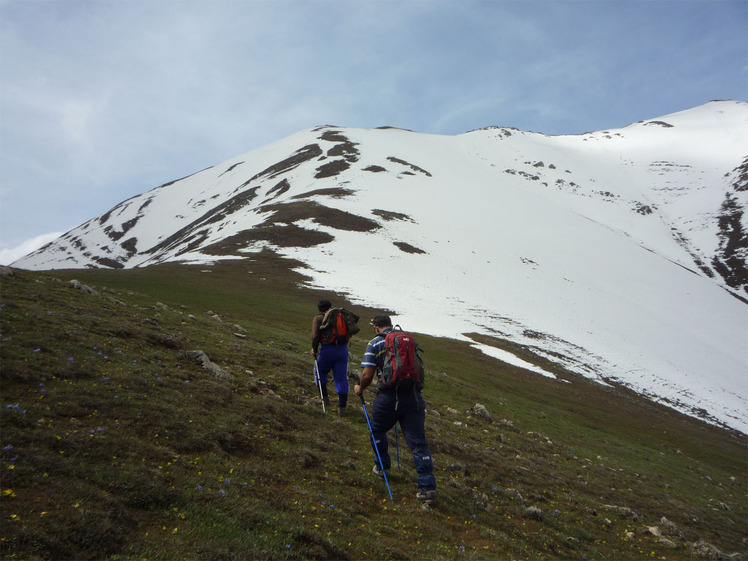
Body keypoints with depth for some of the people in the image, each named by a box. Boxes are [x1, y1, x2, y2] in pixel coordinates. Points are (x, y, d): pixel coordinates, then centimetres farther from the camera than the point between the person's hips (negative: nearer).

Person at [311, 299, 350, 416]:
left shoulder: (318, 318, 2)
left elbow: (315, 336, -9)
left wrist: (314, 349, 5)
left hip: (327, 349, -3)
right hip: (343, 349, 3)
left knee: (320, 372, 23)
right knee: (341, 378, 7)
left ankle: (325, 397, 23)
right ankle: (342, 407, 6)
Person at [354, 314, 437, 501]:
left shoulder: (375, 343, 1)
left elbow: (367, 375, -6)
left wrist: (360, 389, 14)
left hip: (388, 396, -3)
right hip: (414, 396, 3)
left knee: (377, 430, 25)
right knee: (418, 441, 3)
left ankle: (382, 467, 39)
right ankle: (428, 486, -2)